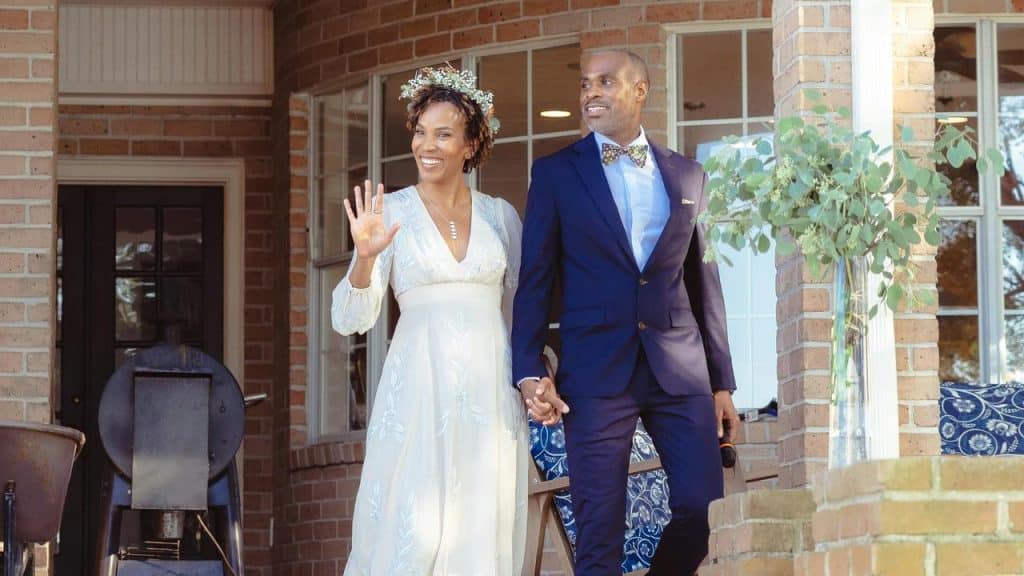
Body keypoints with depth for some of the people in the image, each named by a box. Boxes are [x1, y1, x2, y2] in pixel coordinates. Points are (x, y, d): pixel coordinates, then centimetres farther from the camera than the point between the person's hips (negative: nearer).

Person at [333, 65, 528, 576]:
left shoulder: (501, 216, 7)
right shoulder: (392, 212, -1)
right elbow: (351, 320, -7)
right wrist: (365, 258, -23)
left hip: (491, 393, 3)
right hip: (419, 387, -3)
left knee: (484, 531, 5)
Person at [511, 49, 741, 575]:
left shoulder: (687, 175, 12)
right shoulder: (555, 173, 5)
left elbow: (704, 282, 13)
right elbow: (533, 281, 2)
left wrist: (722, 381, 11)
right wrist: (529, 373, -8)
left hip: (680, 370, 2)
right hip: (596, 373, -2)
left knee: (704, 511, -2)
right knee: (599, 531, -3)